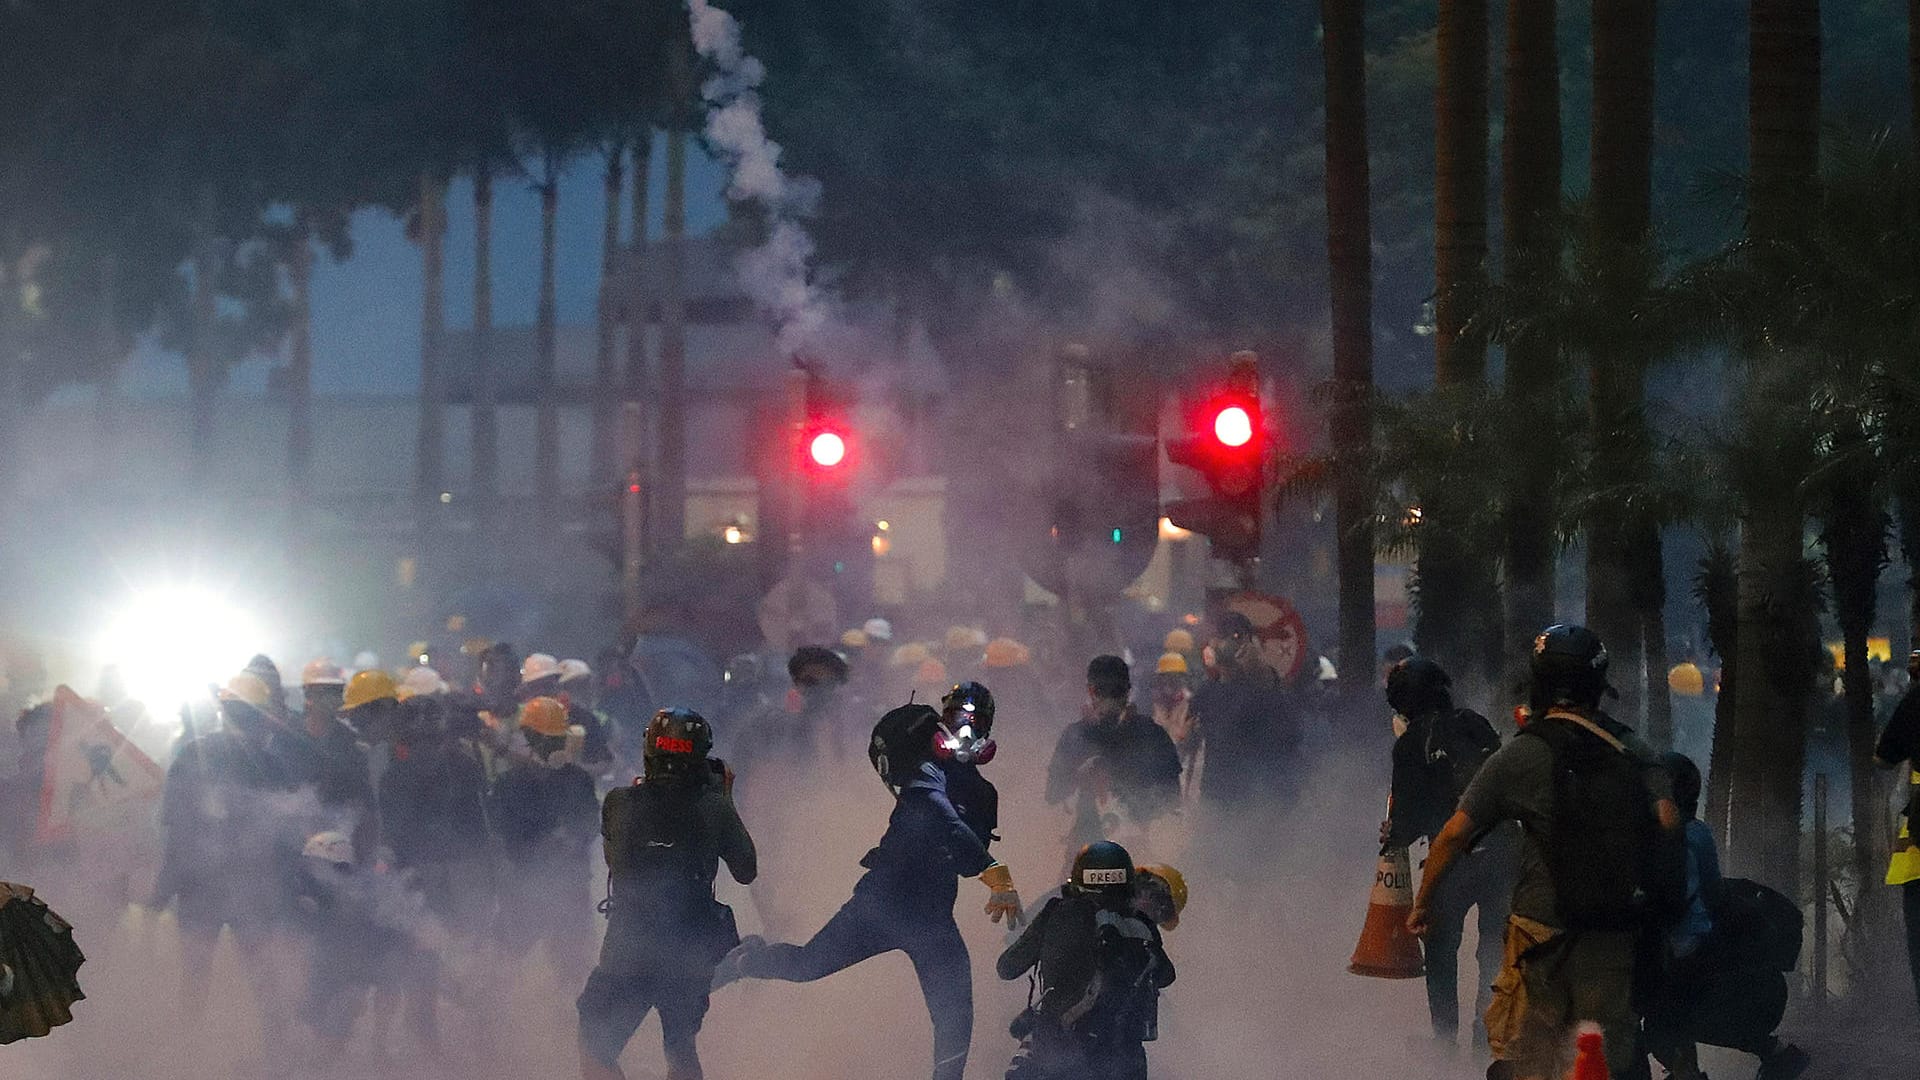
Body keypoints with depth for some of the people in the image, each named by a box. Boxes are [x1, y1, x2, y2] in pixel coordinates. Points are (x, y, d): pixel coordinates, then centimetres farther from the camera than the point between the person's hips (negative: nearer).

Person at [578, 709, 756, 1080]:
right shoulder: (714, 809, -7)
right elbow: (746, 871, 6)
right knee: (681, 1046, 25)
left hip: (627, 951, -3)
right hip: (693, 951, 3)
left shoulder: (619, 803, -9)